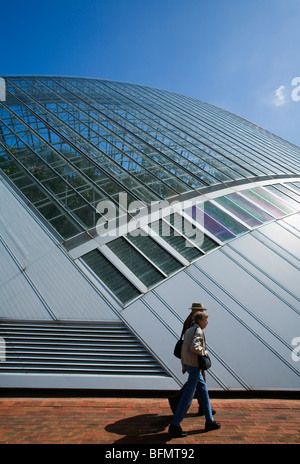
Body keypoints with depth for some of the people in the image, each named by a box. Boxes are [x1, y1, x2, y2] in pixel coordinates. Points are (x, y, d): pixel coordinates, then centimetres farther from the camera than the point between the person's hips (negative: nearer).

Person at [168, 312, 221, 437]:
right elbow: (194, 347, -29)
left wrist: (183, 366, 22)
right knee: (188, 396, -3)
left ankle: (209, 421, 28)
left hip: (188, 364, 10)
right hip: (194, 365, -10)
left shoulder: (188, 331, 14)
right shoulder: (198, 331, -14)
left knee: (203, 390, 18)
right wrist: (204, 352, -11)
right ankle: (174, 426, 4)